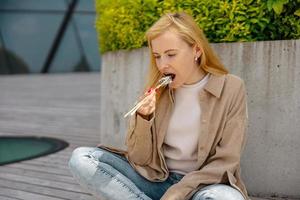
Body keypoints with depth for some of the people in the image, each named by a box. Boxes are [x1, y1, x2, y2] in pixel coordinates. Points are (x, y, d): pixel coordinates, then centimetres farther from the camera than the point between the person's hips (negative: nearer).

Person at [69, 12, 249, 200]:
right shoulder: (157, 90, 1)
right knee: (81, 159, -16)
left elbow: (225, 162, -9)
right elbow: (140, 159, 0)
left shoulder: (231, 88, -7)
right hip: (155, 180, 4)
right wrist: (144, 119, -19)